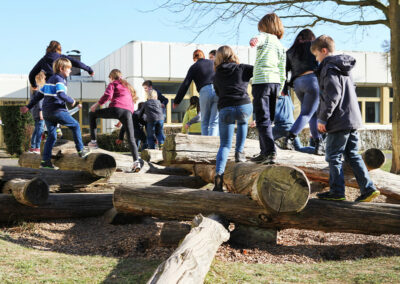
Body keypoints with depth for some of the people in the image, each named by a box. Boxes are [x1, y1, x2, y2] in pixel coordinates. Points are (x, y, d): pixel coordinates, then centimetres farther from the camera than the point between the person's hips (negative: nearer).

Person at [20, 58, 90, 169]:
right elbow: (61, 95, -24)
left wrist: (28, 107, 23)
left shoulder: (50, 80, 20)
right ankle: (81, 150, 8)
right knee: (75, 125, 6)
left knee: (51, 136, 9)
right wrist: (72, 101, -9)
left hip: (46, 113, 8)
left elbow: (39, 95, 21)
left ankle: (45, 161, 4)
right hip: (57, 111, -8)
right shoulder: (59, 80, -8)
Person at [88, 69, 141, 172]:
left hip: (116, 108, -4)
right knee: (131, 138, 3)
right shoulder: (128, 86, 35)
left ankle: (93, 141, 9)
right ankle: (136, 161, -18)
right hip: (128, 112, 5)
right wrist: (121, 120, 39)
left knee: (92, 114, 19)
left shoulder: (113, 84, 16)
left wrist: (96, 104, 7)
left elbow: (107, 95, -4)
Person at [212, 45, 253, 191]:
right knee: (242, 121, 35)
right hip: (244, 106, -1)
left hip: (225, 110, 1)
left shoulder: (217, 75, 22)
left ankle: (218, 174, -13)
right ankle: (239, 153, 25)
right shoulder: (242, 68, 13)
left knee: (225, 145, 8)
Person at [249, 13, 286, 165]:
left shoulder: (264, 37, 5)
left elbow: (258, 39, -22)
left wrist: (254, 40, -40)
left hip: (261, 81, -7)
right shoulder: (281, 46, 20)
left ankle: (271, 152, -19)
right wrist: (279, 91, 22)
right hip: (275, 82, 7)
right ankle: (264, 152, 21)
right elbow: (282, 72, 19)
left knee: (263, 119, -9)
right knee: (268, 119, 15)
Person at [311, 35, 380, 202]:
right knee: (352, 155, 13)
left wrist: (322, 118, -15)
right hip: (353, 119, 9)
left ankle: (337, 191, 6)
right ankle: (368, 188, 9)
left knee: (333, 156, 1)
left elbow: (332, 96, -21)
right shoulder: (344, 68, 18)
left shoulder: (329, 69, -12)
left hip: (340, 121, -9)